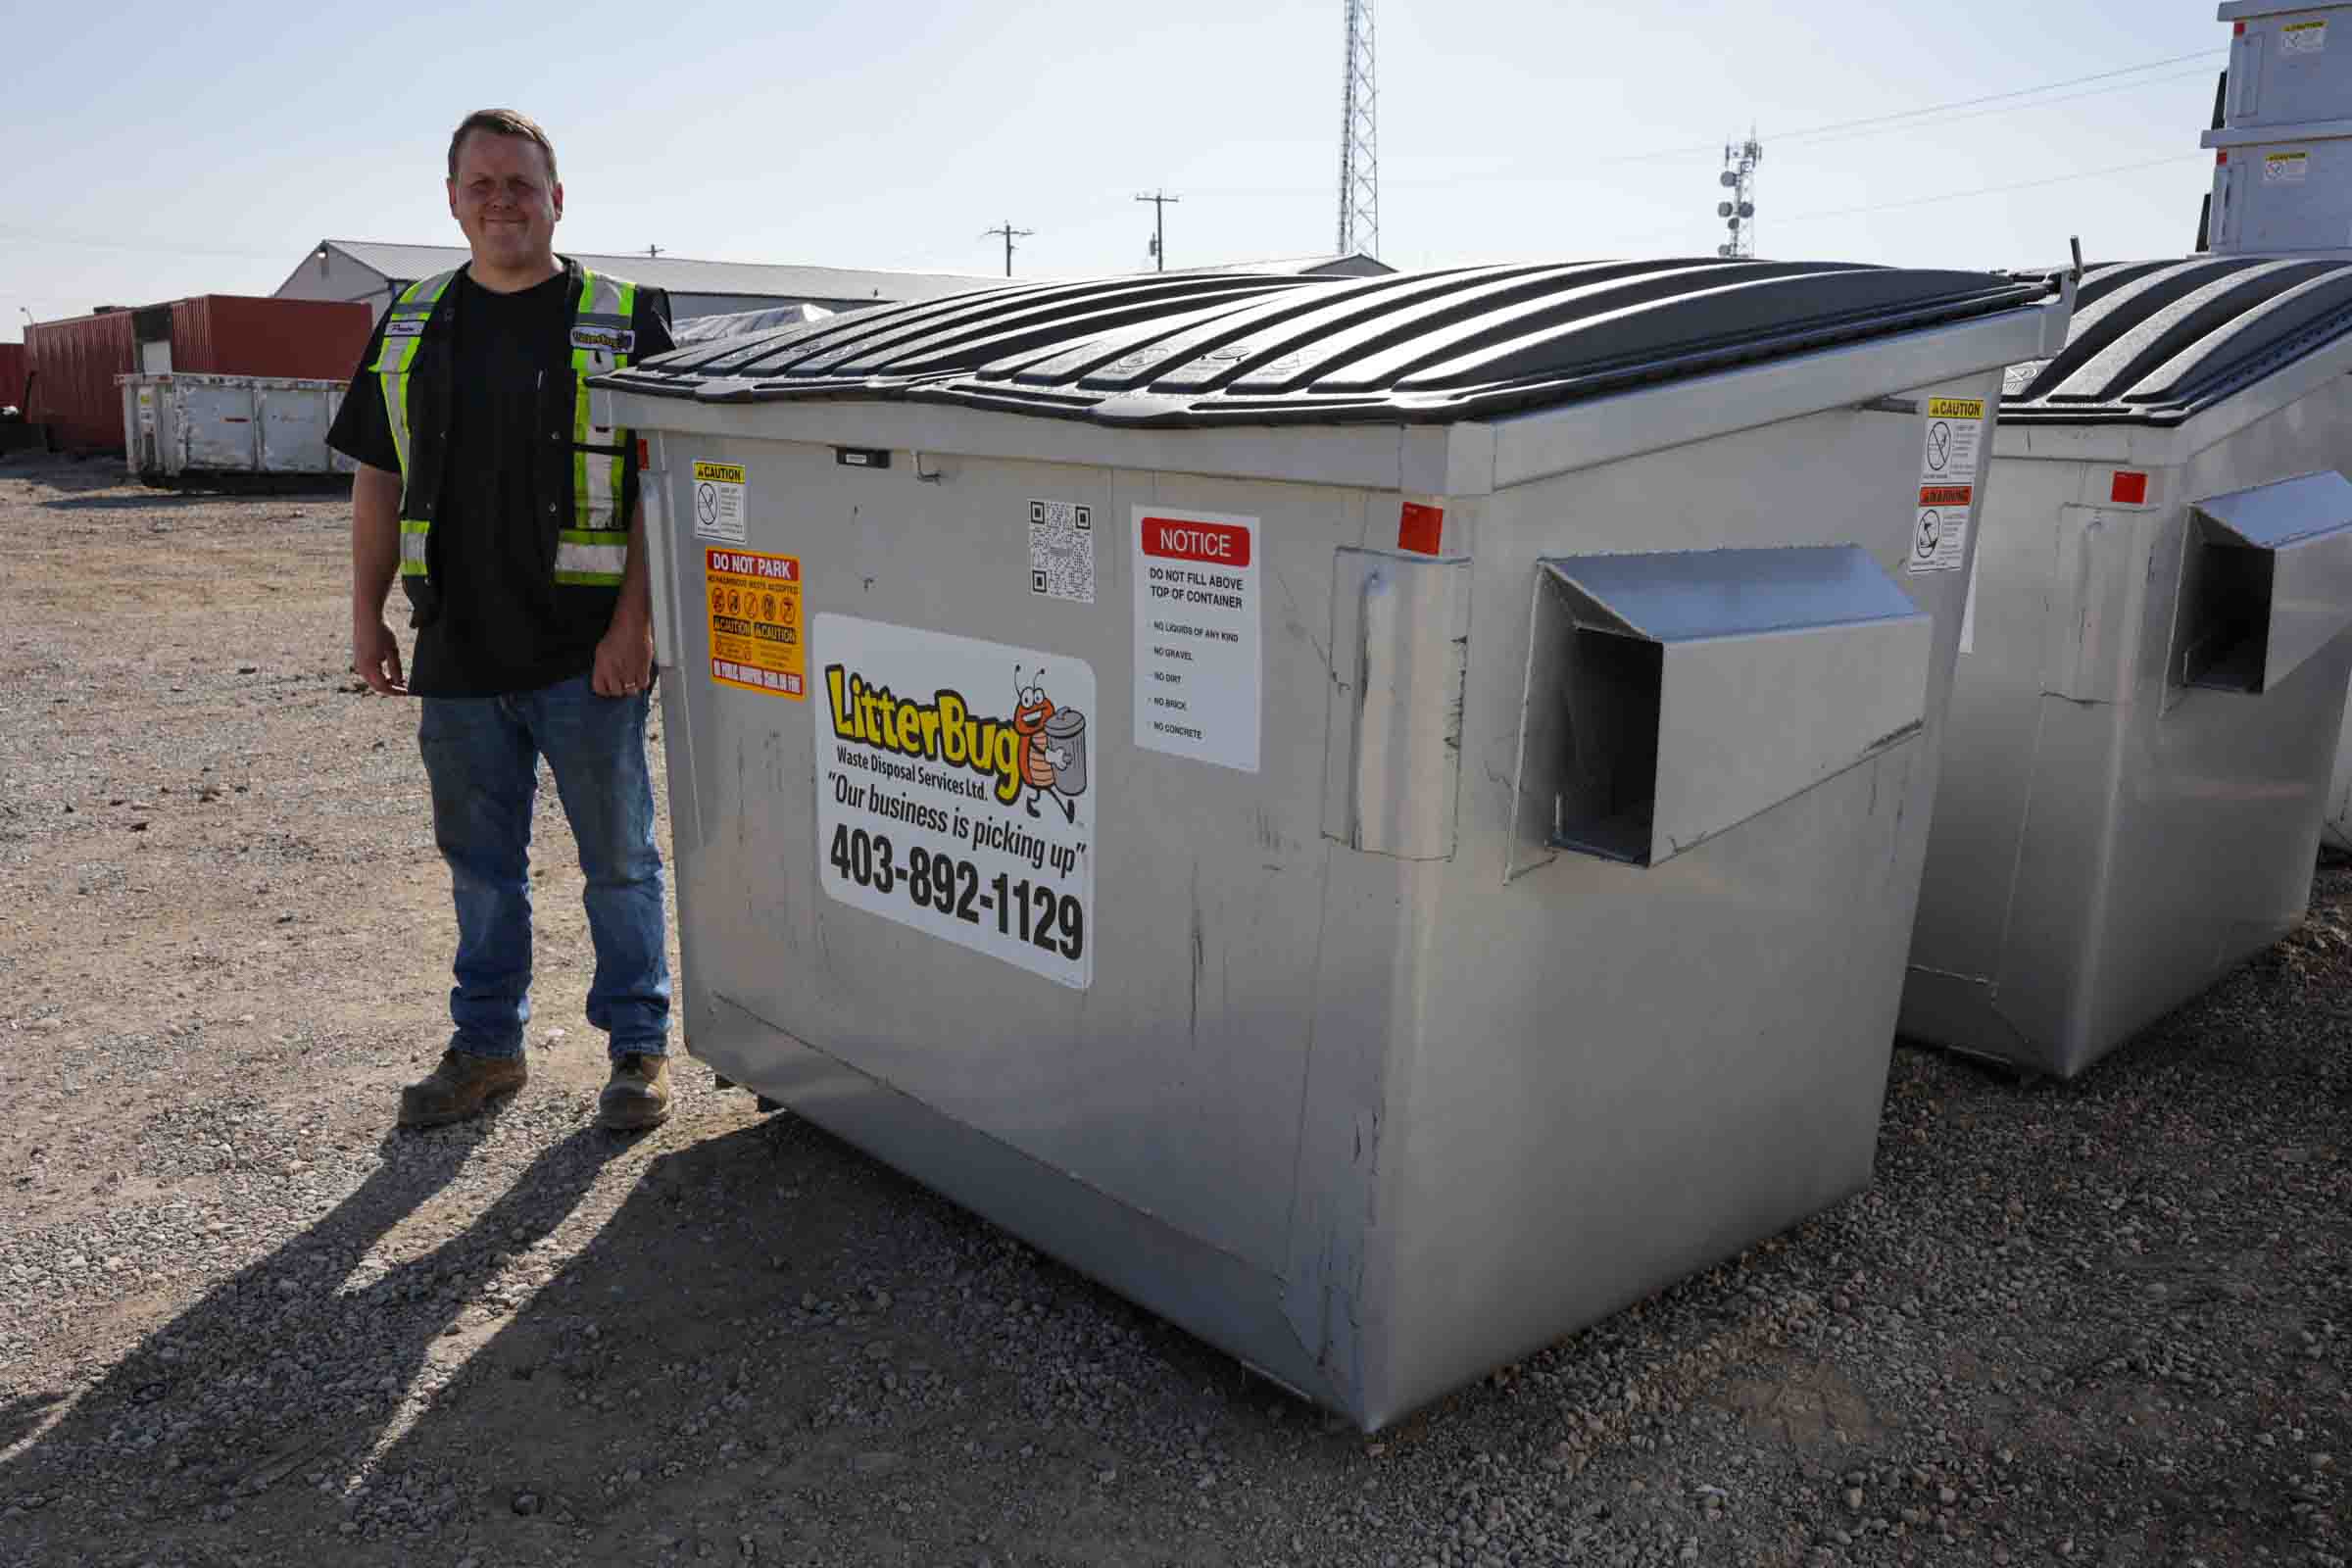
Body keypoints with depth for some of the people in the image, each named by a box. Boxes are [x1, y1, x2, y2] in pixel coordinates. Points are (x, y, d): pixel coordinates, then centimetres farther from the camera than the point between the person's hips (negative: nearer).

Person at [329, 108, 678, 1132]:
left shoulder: (625, 322, -2)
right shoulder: (412, 327, 11)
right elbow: (378, 479, 15)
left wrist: (635, 620, -15)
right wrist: (367, 615, 9)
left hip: (587, 654, -4)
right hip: (458, 654, 5)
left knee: (618, 859, 5)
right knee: (480, 862, 14)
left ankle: (639, 1047, 19)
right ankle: (487, 1047, 28)